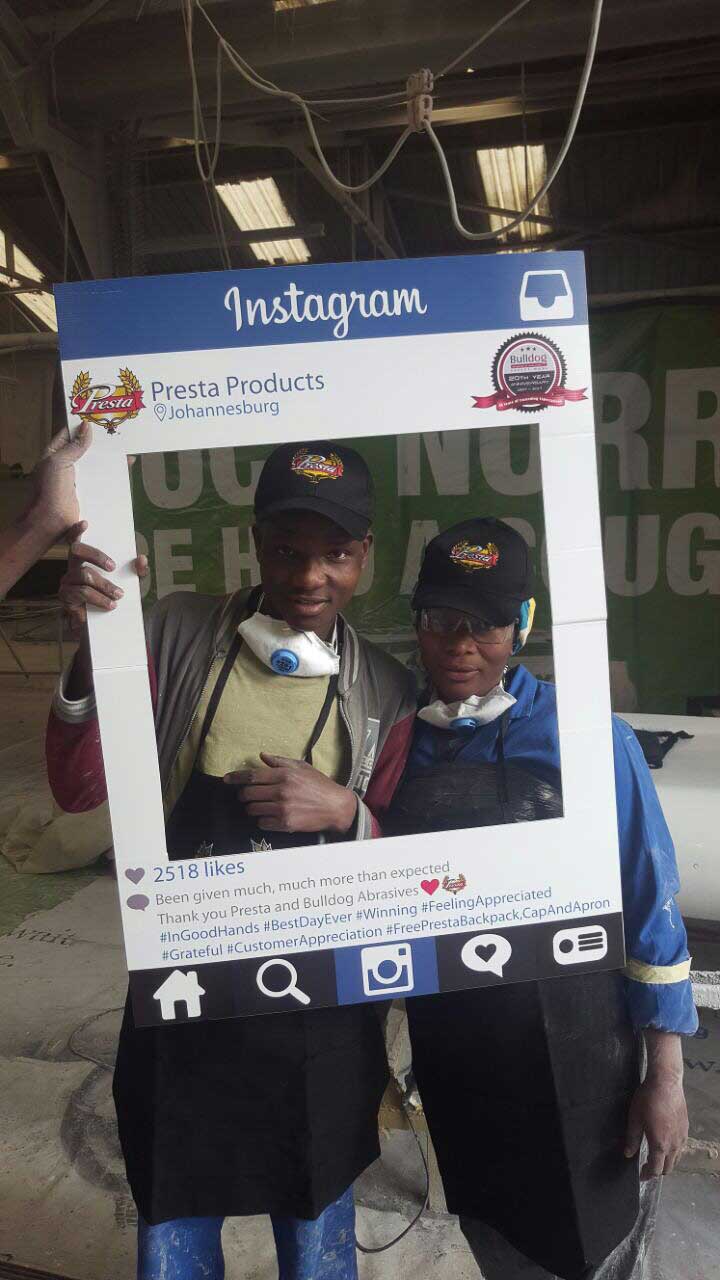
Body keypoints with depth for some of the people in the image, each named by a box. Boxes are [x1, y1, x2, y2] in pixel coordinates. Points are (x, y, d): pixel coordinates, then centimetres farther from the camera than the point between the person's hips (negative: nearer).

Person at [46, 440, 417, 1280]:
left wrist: (346, 810, -18)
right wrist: (93, 647, -22)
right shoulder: (179, 633, -6)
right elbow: (79, 788, -8)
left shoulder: (385, 694, -4)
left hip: (321, 1019, 1)